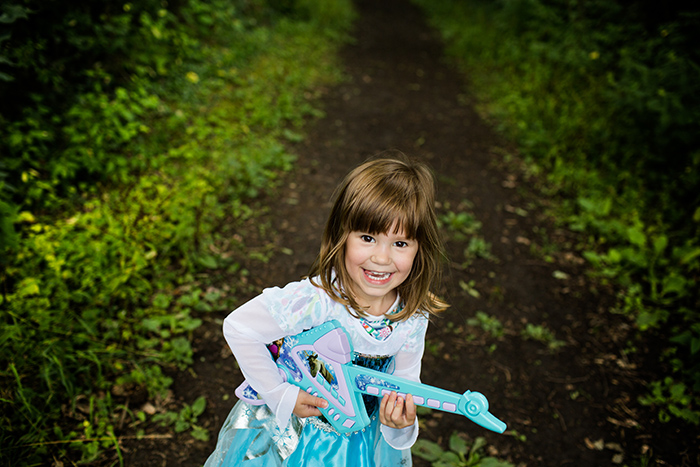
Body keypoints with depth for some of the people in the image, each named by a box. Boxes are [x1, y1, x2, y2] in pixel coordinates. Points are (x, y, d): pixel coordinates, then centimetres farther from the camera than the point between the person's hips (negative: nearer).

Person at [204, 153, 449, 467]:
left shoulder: (414, 315, -18)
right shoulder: (316, 299, -35)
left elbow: (404, 378, -5)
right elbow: (238, 327, -30)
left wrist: (401, 420, -26)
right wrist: (281, 395, -22)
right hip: (291, 430, -3)